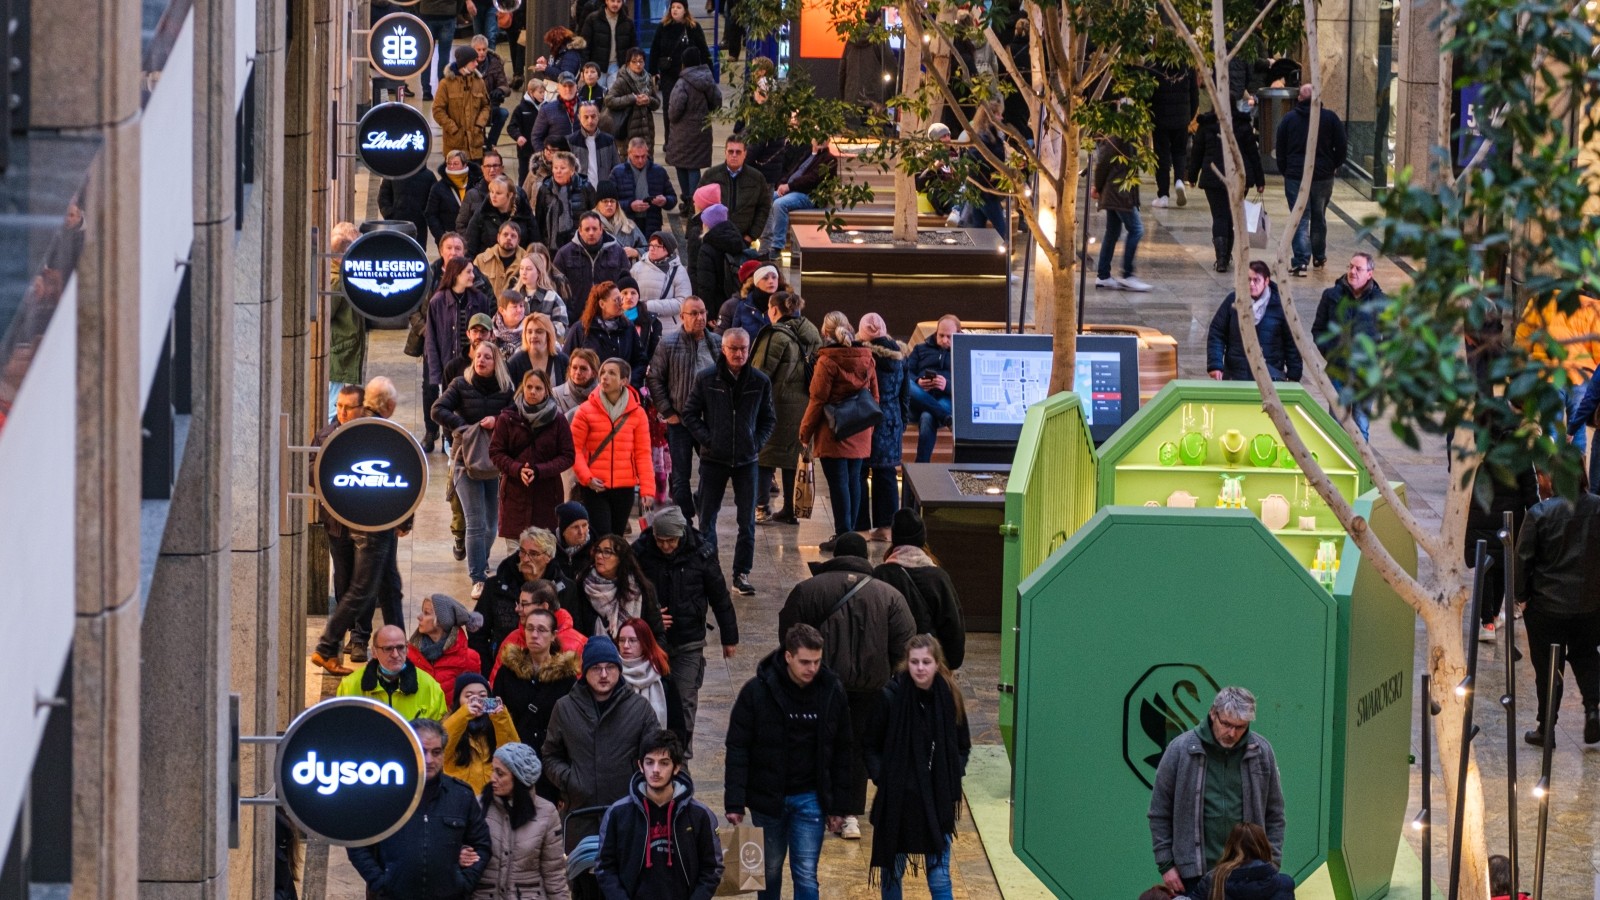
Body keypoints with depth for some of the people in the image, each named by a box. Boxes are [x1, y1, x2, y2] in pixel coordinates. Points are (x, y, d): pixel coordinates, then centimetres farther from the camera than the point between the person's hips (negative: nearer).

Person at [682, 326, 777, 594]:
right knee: (707, 519, 4)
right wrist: (706, 440, -8)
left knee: (747, 522, 2)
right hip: (713, 460, -1)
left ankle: (741, 575, 11)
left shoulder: (760, 381, 0)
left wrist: (757, 442, -3)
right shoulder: (706, 379, -4)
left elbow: (769, 419, 11)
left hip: (746, 460, 1)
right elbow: (690, 414, 3)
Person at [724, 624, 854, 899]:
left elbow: (843, 751, 3)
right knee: (769, 870, 14)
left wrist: (837, 804, 3)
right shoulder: (757, 691, -13)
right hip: (767, 797, -1)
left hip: (810, 800, 1)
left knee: (806, 875, -2)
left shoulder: (832, 691, -6)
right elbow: (737, 749, -8)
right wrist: (734, 802, -13)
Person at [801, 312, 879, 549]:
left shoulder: (827, 362, -13)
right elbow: (874, 396, 12)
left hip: (833, 433, -6)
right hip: (860, 434, 6)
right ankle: (850, 532, 18)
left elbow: (817, 401, -11)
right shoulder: (866, 359, 5)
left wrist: (805, 432, -2)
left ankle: (843, 534, -4)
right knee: (853, 480, 13)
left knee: (838, 482, -3)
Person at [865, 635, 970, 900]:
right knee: (892, 871, 13)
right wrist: (881, 777, -11)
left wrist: (952, 778, -4)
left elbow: (963, 747, 9)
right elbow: (870, 746, 0)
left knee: (939, 878, 0)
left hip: (937, 800, 1)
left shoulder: (950, 698, -4)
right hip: (896, 799, -1)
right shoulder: (891, 696, -10)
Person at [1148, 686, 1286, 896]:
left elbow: (1274, 815, 9)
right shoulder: (1181, 750, -4)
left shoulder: (1261, 751, 1)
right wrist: (1166, 864, -3)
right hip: (1195, 874, -1)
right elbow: (1160, 814, 1)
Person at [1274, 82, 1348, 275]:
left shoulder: (1288, 119, -1)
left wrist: (1285, 171, 12)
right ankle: (1319, 257, 29)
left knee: (1300, 220, -2)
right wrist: (1334, 167, 14)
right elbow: (1341, 146, -1)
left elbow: (1280, 150, 2)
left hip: (1295, 176, -1)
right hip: (1323, 177, 1)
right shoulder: (1330, 118, -2)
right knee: (1319, 217, 18)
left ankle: (1300, 262, -13)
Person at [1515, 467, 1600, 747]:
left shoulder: (1540, 514, -15)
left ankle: (1546, 728, 16)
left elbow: (1522, 559, -11)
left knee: (1547, 667, 9)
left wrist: (1519, 595, 3)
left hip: (1548, 603, -3)